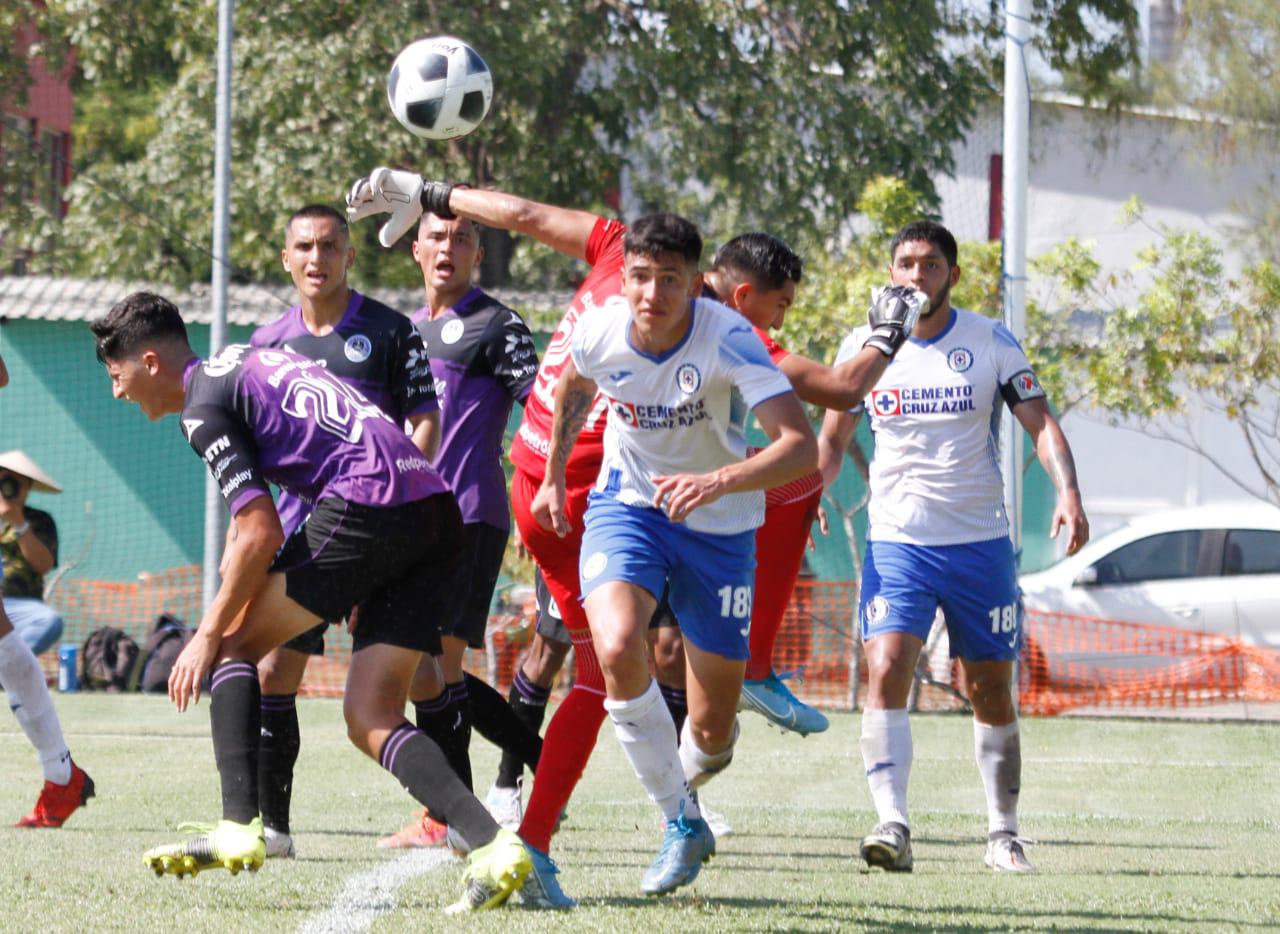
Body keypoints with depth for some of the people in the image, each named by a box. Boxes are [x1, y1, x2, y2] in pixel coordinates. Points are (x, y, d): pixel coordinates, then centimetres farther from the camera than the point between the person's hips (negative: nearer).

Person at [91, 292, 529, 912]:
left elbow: (260, 533, -9)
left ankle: (239, 829, -4)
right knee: (370, 718, 5)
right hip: (438, 514, 9)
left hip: (367, 505, -9)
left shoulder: (203, 407, -1)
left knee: (232, 644, 7)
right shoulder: (251, 359, 28)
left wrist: (210, 633, -1)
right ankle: (492, 844, -14)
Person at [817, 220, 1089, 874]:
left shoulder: (991, 342, 0)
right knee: (886, 671, -21)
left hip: (980, 543, 0)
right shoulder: (863, 347, 4)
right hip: (896, 542, 0)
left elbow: (1040, 424, -3)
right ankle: (892, 825, -26)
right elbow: (832, 440, 14)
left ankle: (1003, 832, 21)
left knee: (990, 694, 6)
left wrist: (1068, 493, -20)